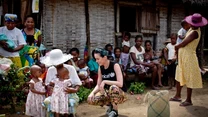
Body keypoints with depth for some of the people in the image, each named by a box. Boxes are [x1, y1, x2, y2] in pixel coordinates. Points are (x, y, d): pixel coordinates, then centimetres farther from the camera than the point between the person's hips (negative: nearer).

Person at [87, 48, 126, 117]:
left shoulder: (115, 66, -18)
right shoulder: (100, 68, 0)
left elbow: (120, 84, -27)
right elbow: (98, 85, 1)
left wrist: (105, 82, -29)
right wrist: (92, 92, -19)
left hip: (118, 94, -6)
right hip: (107, 93, 6)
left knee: (113, 87, -40)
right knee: (91, 99, -18)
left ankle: (115, 110, -14)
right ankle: (110, 105, 9)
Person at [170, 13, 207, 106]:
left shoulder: (195, 32, -20)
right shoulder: (192, 29, 9)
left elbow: (184, 43, -19)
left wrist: (177, 46, -1)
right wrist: (179, 47, 0)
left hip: (189, 57, -10)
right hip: (183, 56, 10)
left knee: (189, 78, -2)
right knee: (179, 75, 16)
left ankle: (188, 100, 7)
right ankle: (178, 95, 29)